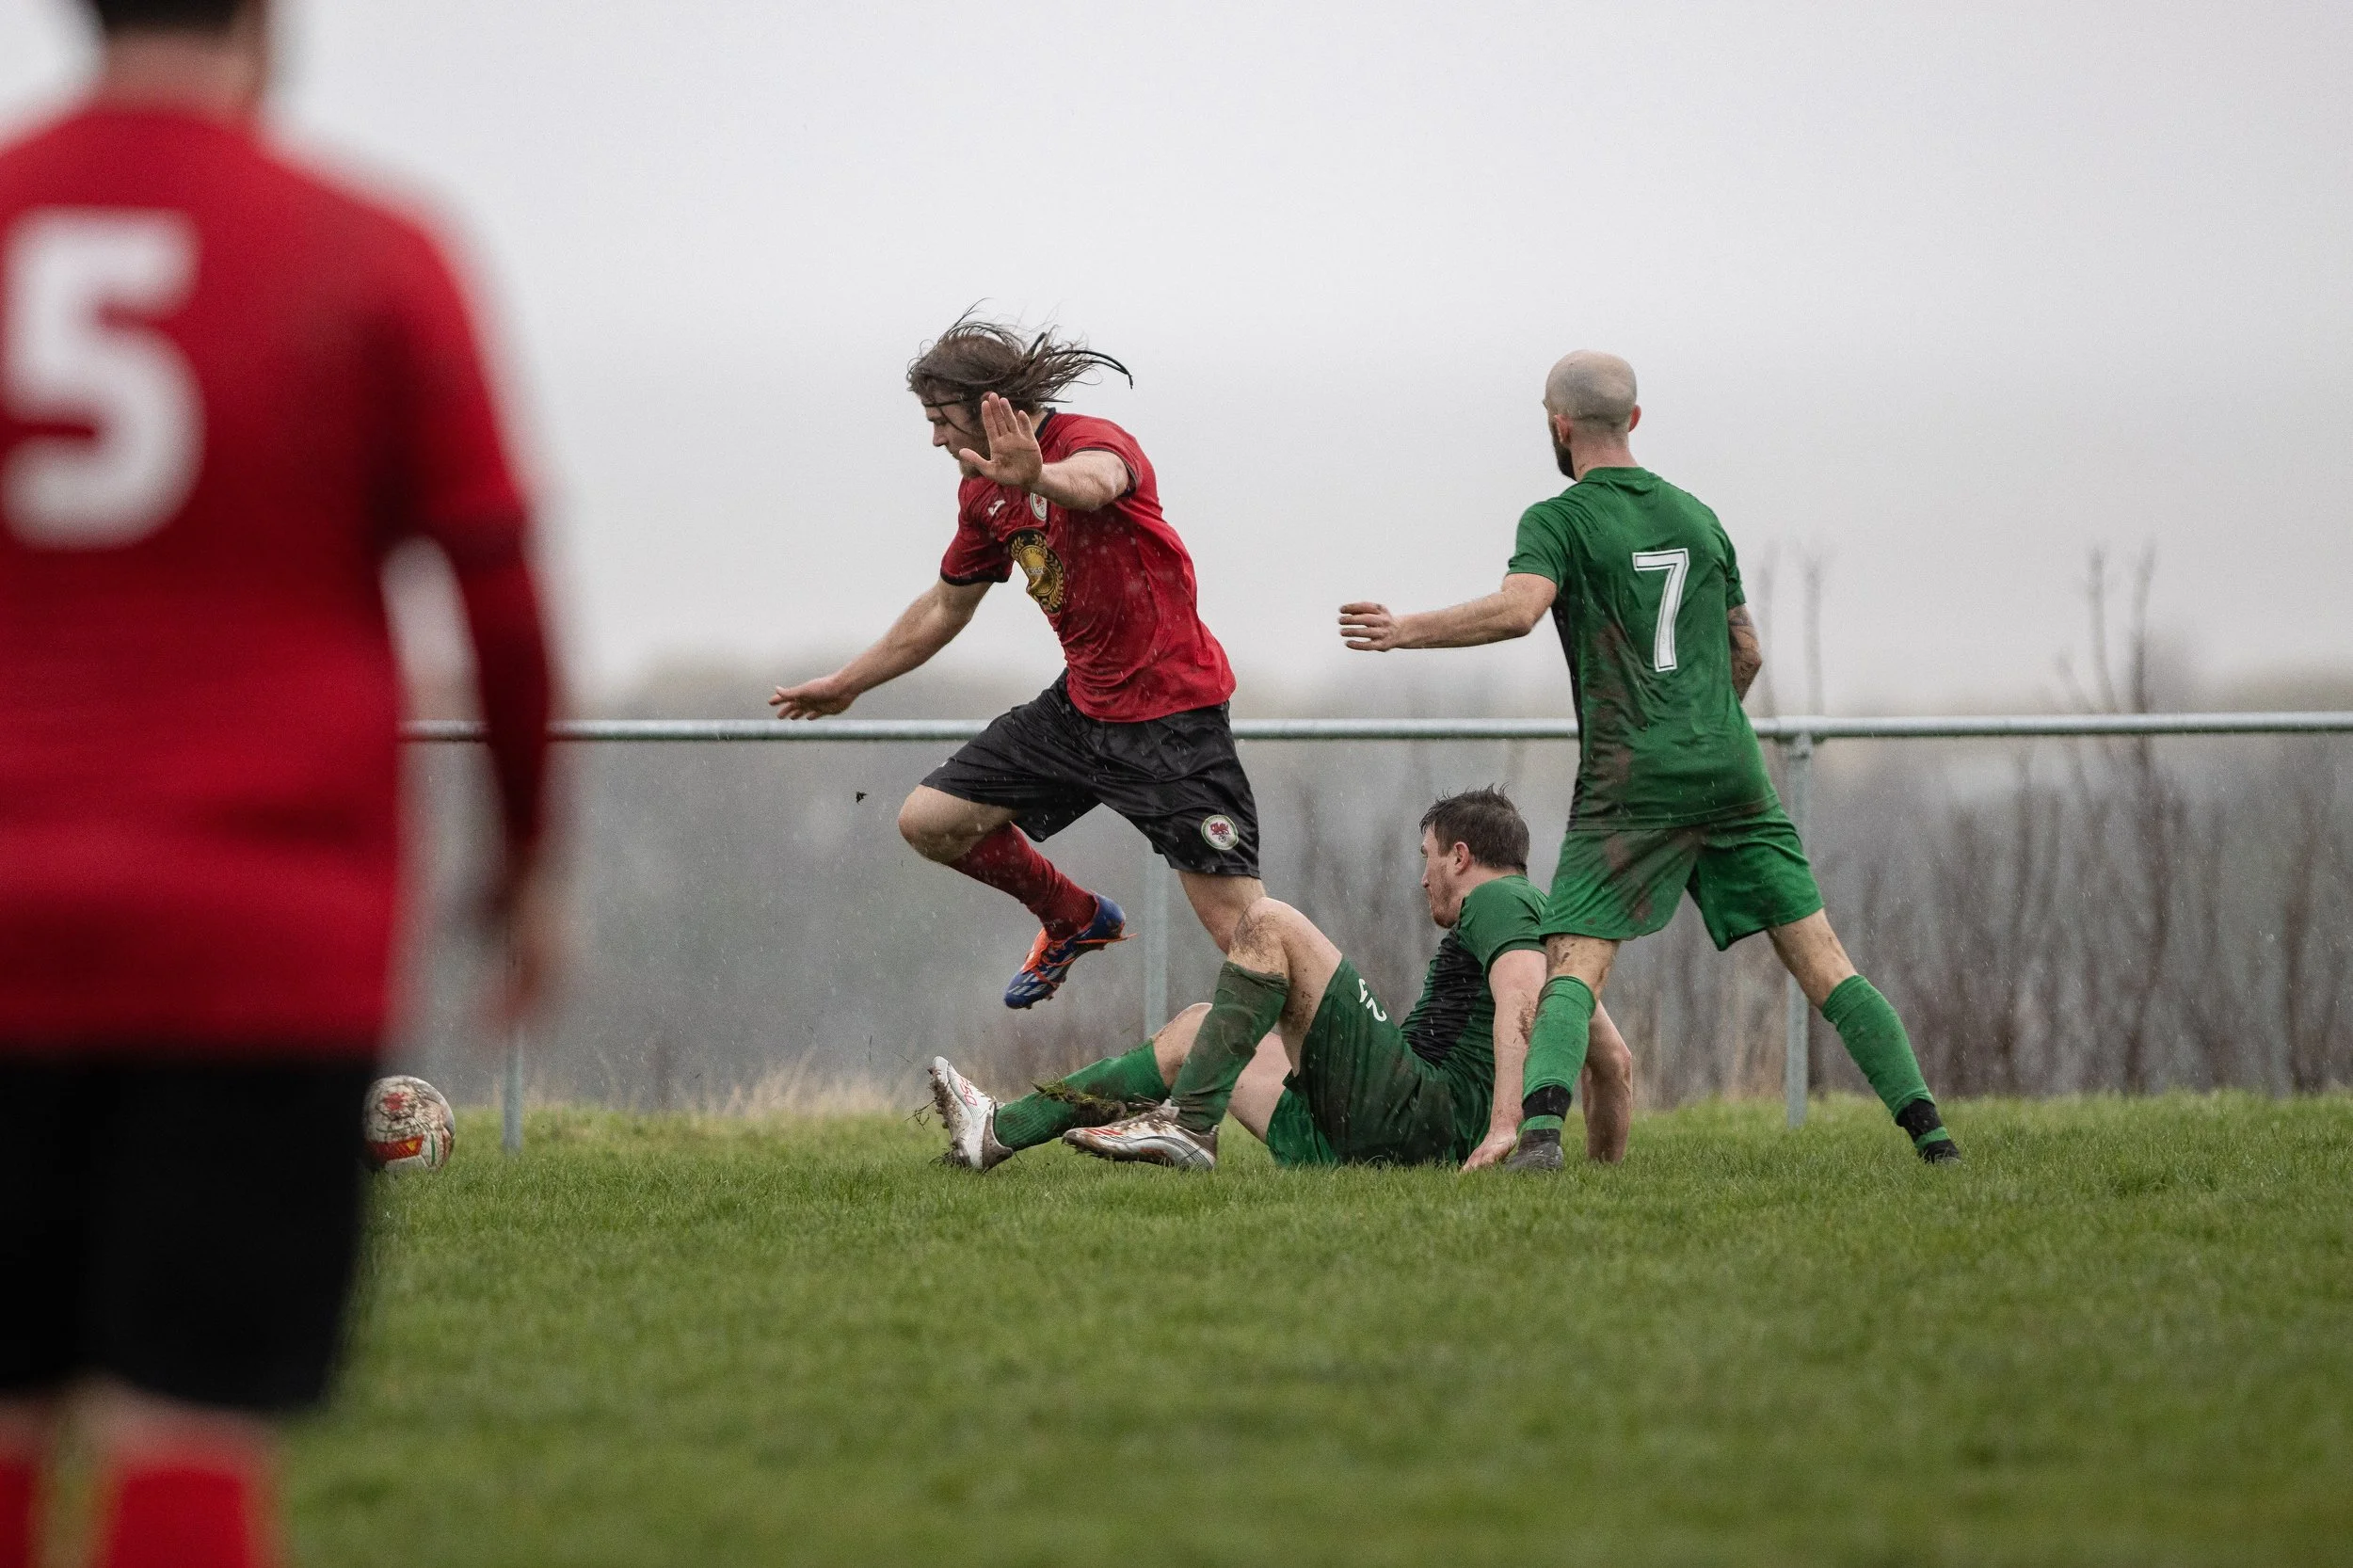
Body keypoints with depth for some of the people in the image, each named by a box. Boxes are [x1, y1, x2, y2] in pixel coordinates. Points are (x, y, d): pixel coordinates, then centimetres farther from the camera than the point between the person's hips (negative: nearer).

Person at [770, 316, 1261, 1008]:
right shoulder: (982, 495, 8)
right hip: (1081, 706, 8)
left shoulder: (1096, 440, -17)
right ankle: (1075, 919, 28)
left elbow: (1096, 482, -44)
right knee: (930, 821, 7)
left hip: (1169, 713, -8)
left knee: (1234, 917, -14)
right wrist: (848, 683, 33)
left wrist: (1039, 477, -67)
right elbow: (945, 607, 24)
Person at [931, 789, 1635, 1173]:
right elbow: (1615, 1063, 30)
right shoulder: (1543, 921, 28)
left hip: (1416, 1110, -10)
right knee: (1199, 1028, 20)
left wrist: (1504, 1125, -34)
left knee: (1269, 924, -11)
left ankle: (1188, 1124, -17)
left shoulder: (1497, 902, -2)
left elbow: (1520, 998, -23)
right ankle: (1000, 1134, 16)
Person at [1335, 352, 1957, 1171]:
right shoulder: (1696, 517, 17)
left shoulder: (1558, 520, 0)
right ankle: (1925, 1125, -2)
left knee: (1574, 966, -10)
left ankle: (1540, 1125, -34)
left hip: (1631, 785, -4)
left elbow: (1517, 609, -20)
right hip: (1730, 770, 4)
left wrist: (1406, 629, -10)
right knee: (1819, 956, 4)